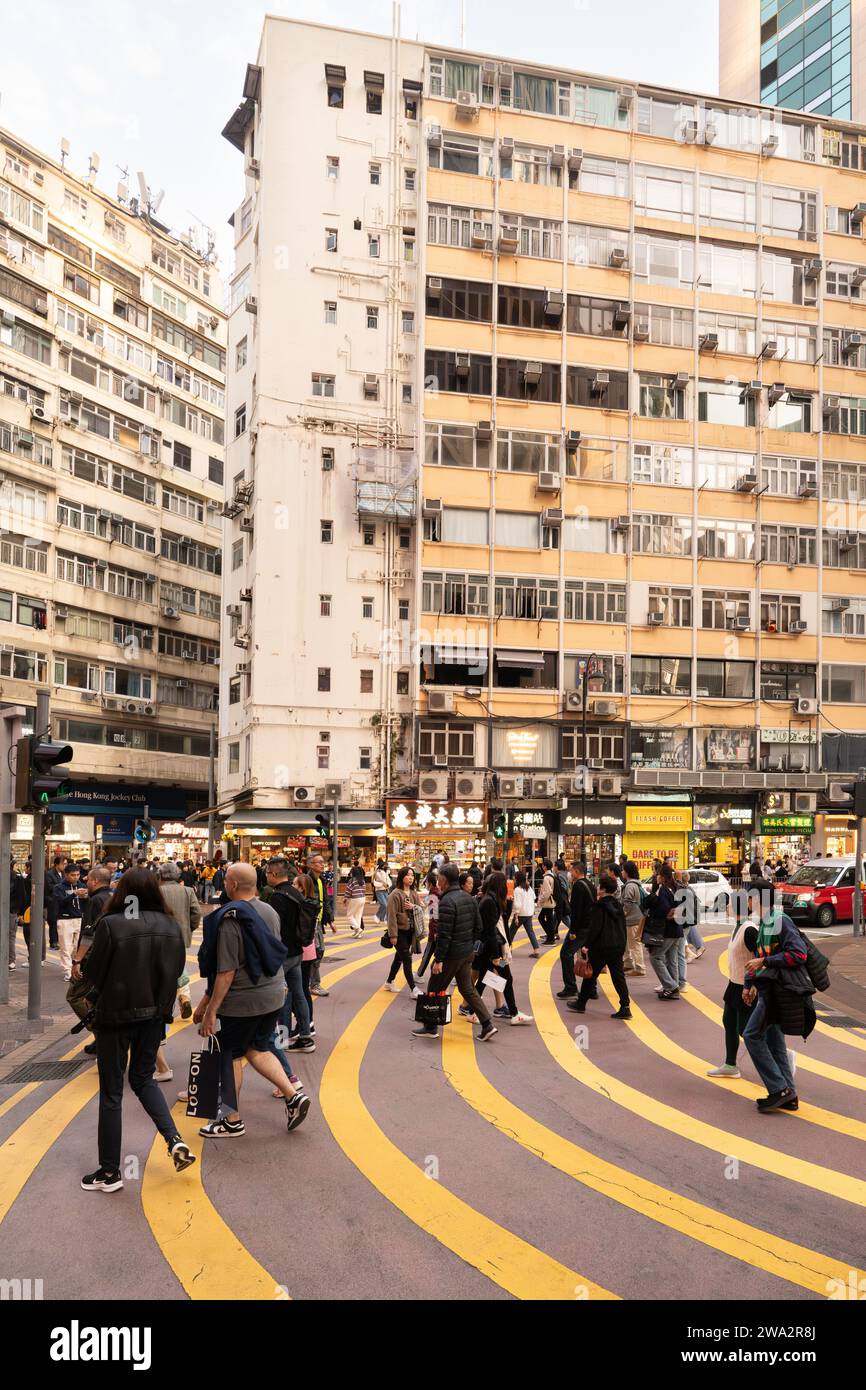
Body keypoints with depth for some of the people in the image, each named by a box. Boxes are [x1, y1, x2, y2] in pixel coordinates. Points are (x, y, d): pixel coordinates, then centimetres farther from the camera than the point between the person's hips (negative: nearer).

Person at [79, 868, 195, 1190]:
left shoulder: (111, 925, -18)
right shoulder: (170, 926, -4)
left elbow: (91, 973, -10)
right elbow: (176, 970, 4)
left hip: (116, 1015, -4)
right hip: (156, 1013, 4)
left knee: (111, 1091, 9)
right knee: (143, 1078, 24)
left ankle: (109, 1172, 16)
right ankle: (174, 1139, 8)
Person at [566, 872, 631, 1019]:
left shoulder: (599, 906, -12)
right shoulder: (618, 905, 10)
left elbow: (594, 927, -17)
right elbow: (623, 927, 15)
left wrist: (587, 945, -13)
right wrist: (622, 945, 20)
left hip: (601, 947, -6)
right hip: (618, 946, 6)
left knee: (590, 975, 8)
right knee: (618, 977, 5)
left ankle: (581, 1004, 21)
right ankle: (625, 1007, -5)